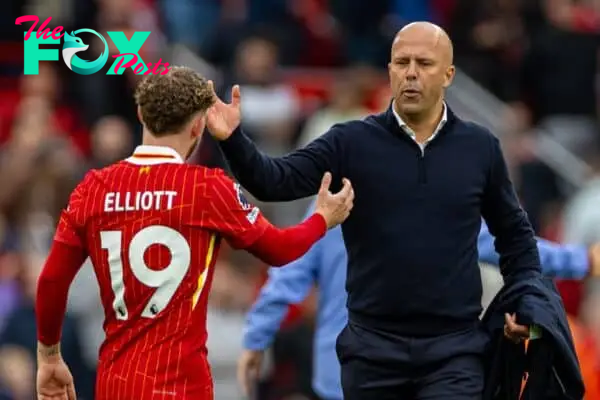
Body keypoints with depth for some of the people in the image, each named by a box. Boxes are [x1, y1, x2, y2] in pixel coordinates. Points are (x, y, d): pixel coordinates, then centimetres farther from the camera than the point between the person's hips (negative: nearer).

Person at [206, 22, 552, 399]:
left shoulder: (480, 147, 4)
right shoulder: (351, 142, -1)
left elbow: (514, 232, 17)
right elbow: (276, 180, -11)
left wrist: (528, 302, 5)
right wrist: (233, 140, -29)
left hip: (454, 350, 0)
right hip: (373, 347, 1)